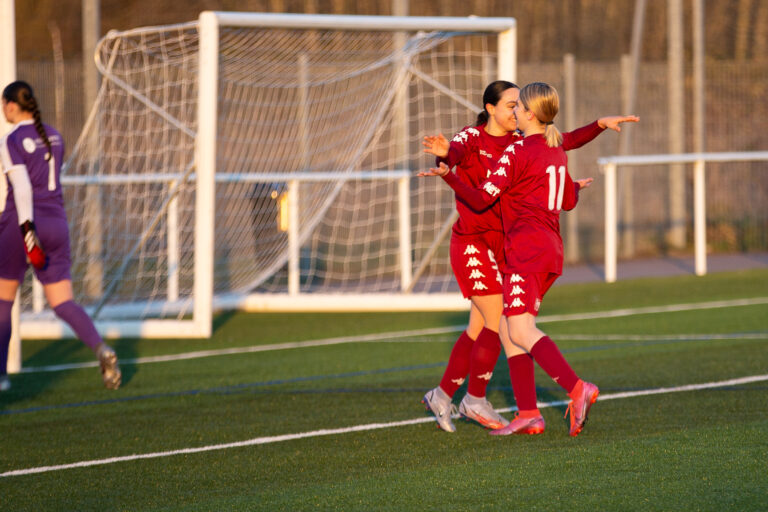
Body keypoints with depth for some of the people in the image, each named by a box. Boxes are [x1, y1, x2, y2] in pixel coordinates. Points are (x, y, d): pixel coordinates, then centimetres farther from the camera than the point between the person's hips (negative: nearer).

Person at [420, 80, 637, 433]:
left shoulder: (520, 143, 8)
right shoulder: (472, 139, -11)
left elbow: (565, 142, 9)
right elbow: (455, 152, -33)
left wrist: (601, 124, -5)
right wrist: (444, 153, -57)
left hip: (502, 245, 7)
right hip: (472, 242, -7)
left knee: (480, 328, 11)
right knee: (498, 324, -9)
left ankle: (442, 395, 24)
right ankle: (475, 400, 6)